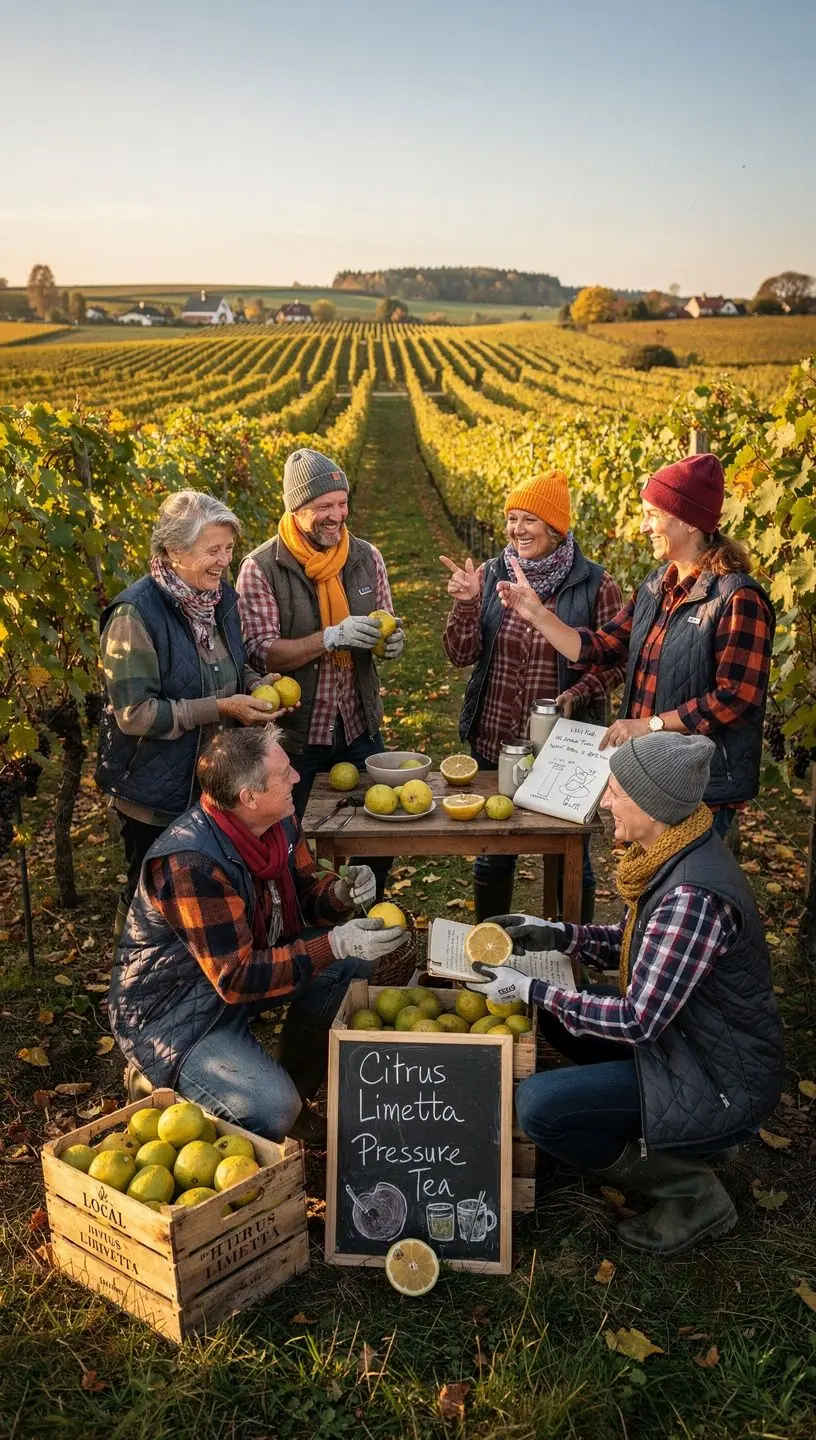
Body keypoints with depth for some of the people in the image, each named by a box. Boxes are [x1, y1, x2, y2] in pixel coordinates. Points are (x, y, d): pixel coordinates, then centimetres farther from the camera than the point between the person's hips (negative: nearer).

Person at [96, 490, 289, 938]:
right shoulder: (136, 615, -22)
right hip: (157, 795, -6)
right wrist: (219, 708, -26)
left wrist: (256, 684, -6)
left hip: (216, 783, 7)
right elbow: (133, 713, -24)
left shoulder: (221, 597, 1)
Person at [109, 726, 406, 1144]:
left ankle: (292, 1088, 11)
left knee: (353, 961, -3)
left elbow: (302, 894, 8)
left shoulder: (279, 822, -7)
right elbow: (236, 978, -30)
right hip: (170, 1011, -9)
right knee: (273, 1111, -25)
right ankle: (157, 1081, 3)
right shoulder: (192, 863, -32)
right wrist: (333, 945, -33)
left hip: (241, 967, 9)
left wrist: (339, 893, -15)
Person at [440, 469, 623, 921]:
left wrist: (577, 694, -22)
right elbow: (461, 655, -3)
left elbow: (614, 661, -6)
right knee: (493, 853, 18)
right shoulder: (491, 576, -1)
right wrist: (466, 604, -19)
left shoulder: (594, 584, -9)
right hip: (493, 742, 3)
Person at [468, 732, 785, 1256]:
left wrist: (530, 989, -20)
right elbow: (638, 943, 11)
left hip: (724, 1088, -9)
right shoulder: (672, 856, -3)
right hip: (681, 1033, 9)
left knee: (538, 1105, -18)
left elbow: (638, 1022, -27)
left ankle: (690, 1192, 0)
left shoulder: (693, 897, -32)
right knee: (556, 1011, 11)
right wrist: (558, 936, 0)